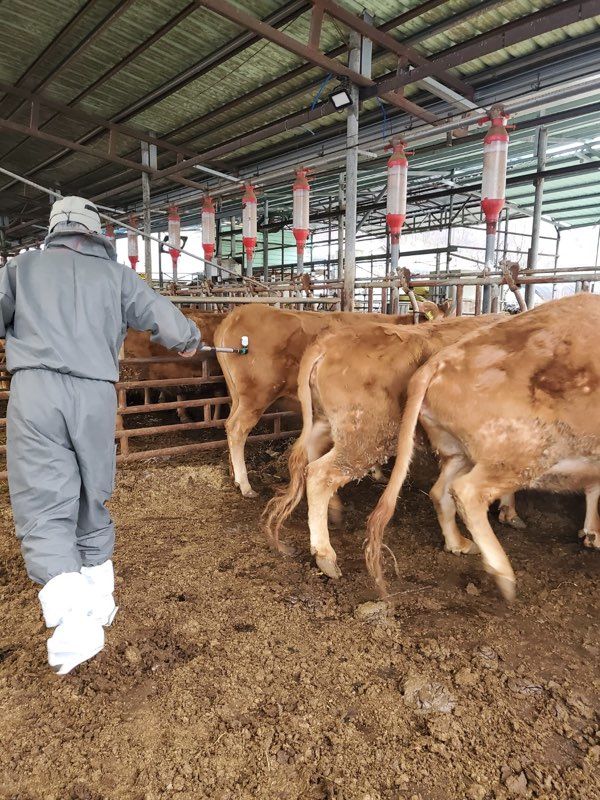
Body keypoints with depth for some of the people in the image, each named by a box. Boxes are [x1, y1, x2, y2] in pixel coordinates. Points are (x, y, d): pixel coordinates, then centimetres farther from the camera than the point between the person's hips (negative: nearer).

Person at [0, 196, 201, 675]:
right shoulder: (116, 274, 15)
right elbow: (169, 322, 9)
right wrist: (189, 342, 30)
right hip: (96, 394, 2)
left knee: (44, 509, 0)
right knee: (92, 501, 16)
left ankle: (74, 622, -12)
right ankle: (101, 600, 29)